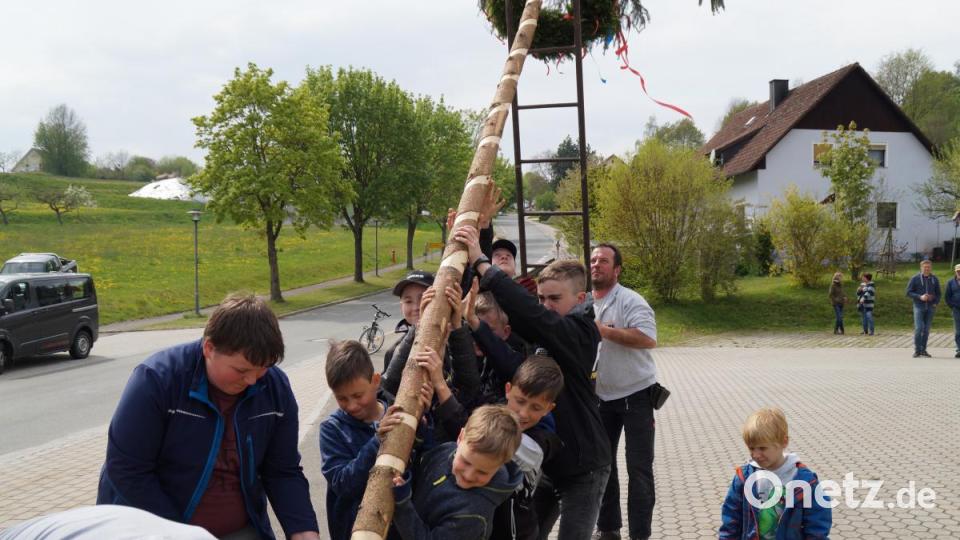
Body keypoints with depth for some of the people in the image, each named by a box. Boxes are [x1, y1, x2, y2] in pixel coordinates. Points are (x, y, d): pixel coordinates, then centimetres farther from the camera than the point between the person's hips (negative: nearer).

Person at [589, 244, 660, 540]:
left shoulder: (630, 300, -16)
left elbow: (648, 338, -30)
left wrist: (604, 330, -28)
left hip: (635, 394, -6)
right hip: (601, 396, 6)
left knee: (639, 468, -3)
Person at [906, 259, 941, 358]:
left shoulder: (934, 279, 7)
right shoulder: (915, 279, -2)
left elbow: (938, 293, 14)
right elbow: (908, 292, -2)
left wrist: (935, 303, -3)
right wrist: (920, 297, -16)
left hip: (930, 308, 3)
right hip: (919, 307, -3)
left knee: (926, 330, 5)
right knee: (918, 328, -11)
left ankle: (923, 350, 13)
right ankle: (917, 350, -4)